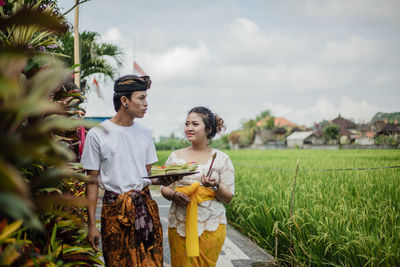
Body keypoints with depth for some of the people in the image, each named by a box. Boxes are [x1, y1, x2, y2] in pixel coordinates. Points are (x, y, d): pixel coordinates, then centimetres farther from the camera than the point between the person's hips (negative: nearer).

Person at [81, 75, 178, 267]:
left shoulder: (144, 133, 8)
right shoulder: (97, 134, -6)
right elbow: (93, 181, -4)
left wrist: (161, 180, -9)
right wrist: (91, 225, -6)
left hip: (145, 205, 4)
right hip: (115, 209, -4)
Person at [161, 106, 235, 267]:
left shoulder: (221, 159, 2)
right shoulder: (175, 156, 8)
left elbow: (228, 198, 1)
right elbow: (164, 188, 11)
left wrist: (215, 186, -19)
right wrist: (173, 195, -11)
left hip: (210, 226, -1)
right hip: (179, 225, 2)